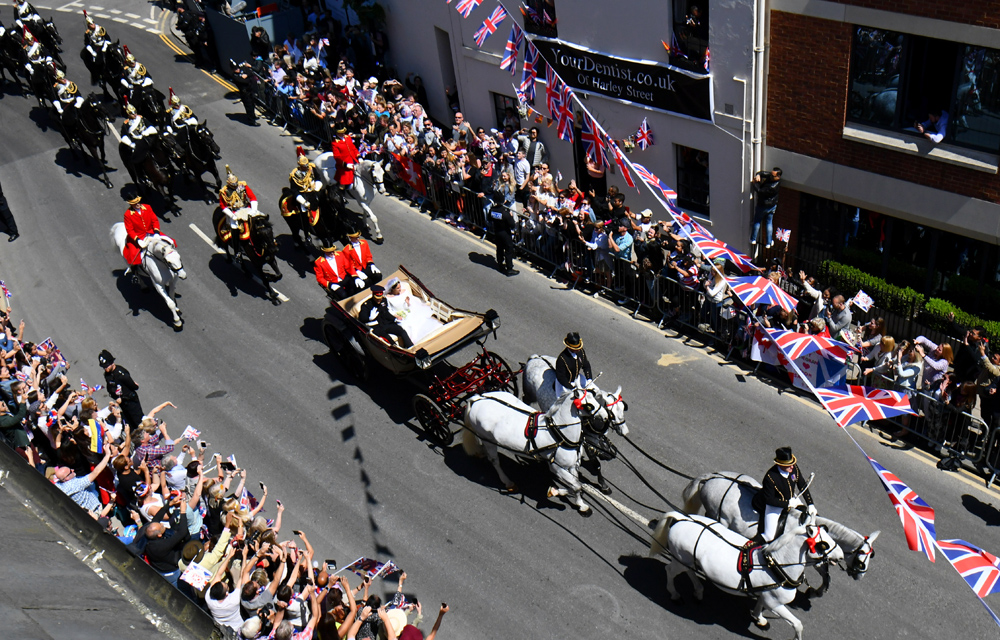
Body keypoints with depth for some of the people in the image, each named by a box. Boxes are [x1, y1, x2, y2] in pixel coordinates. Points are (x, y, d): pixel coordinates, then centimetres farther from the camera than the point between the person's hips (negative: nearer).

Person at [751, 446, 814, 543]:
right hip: (773, 506, -6)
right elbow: (769, 500, -26)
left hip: (790, 500, 6)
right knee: (769, 536, -11)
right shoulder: (770, 477, -35)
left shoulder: (794, 468, -18)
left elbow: (802, 486, -3)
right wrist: (788, 504, -28)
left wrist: (810, 504, -6)